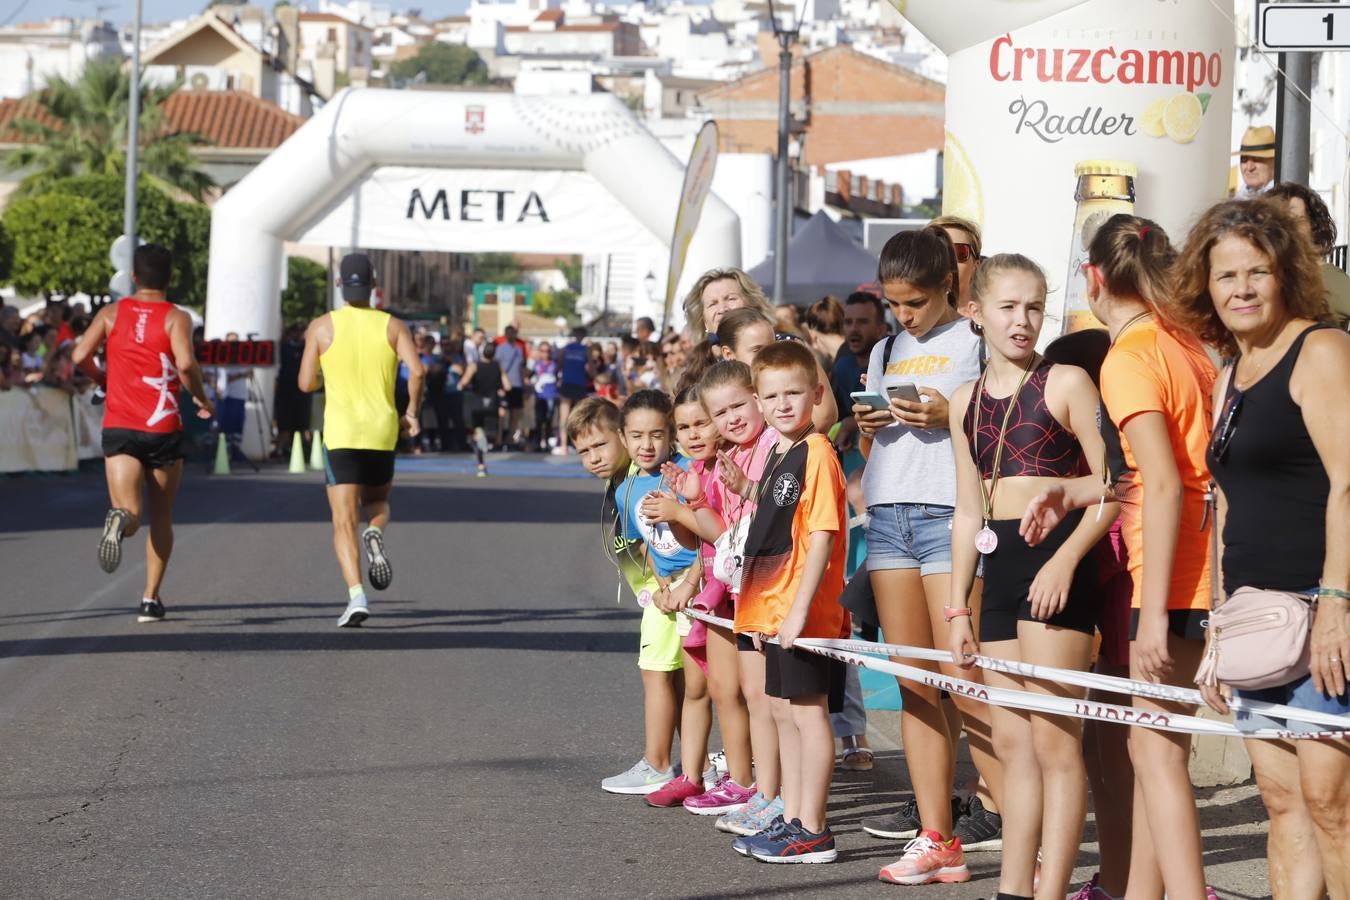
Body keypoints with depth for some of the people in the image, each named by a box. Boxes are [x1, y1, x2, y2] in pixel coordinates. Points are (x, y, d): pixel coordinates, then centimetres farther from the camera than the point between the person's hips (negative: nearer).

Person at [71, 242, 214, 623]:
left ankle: (120, 519, -44)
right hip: (163, 430, -1)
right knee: (161, 517, 15)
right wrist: (201, 398, 0)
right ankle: (151, 599, 13)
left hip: (118, 428, 1)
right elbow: (185, 363, -18)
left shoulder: (112, 313, 7)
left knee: (130, 511, -7)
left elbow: (80, 356, -3)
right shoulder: (176, 317, -1)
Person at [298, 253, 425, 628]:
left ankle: (356, 595, -19)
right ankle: (376, 534, -11)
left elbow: (306, 383, -1)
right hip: (383, 431, 2)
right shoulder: (393, 326, 3)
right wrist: (412, 412, 4)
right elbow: (416, 371, -10)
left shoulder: (321, 326, 0)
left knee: (344, 521, -1)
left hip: (340, 433, -1)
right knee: (378, 501, 24)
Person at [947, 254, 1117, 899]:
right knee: (1011, 741, 9)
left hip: (1057, 559, -6)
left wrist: (1065, 560, -18)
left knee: (1053, 738, -8)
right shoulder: (967, 402, 13)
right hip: (999, 564, 7)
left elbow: (1110, 488, -7)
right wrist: (958, 609, 14)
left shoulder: (1066, 382, -4)